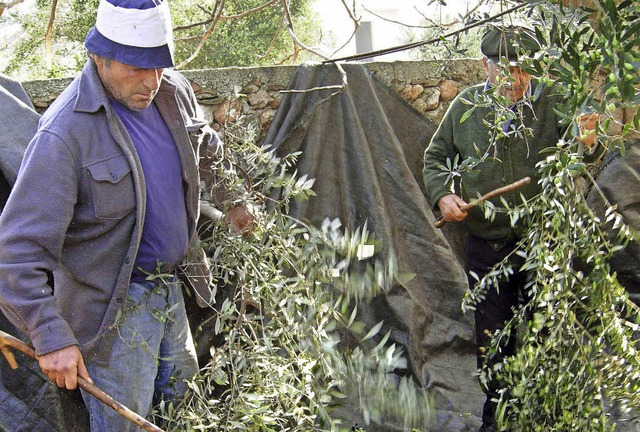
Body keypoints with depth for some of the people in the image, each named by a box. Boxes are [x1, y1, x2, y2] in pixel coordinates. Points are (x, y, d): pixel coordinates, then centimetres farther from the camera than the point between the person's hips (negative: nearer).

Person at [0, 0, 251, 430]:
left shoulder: (175, 92, -4)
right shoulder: (65, 132, -27)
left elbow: (209, 152, 20)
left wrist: (233, 201, 26)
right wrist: (51, 338, -30)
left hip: (171, 285, 7)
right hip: (112, 305, -7)